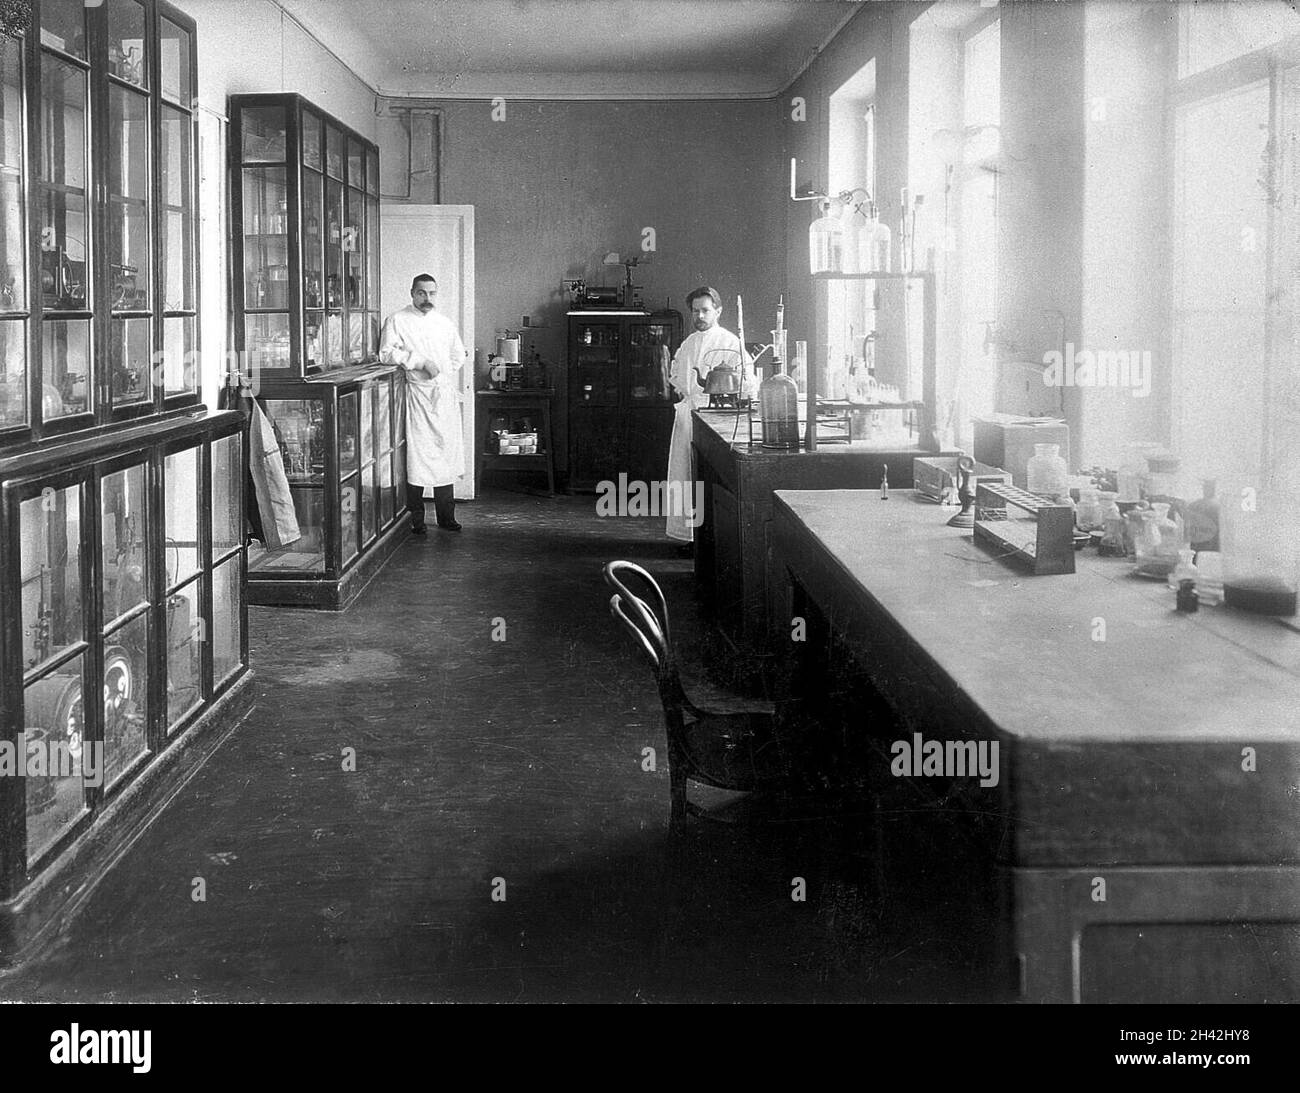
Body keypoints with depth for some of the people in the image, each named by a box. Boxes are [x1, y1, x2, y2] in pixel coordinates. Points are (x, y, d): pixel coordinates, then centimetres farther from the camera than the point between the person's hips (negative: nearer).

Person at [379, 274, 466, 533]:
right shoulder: (397, 321, 2)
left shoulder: (445, 324, 17)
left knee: (447, 453, 2)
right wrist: (421, 361, -15)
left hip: (445, 395, 4)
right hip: (416, 393, -4)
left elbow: (458, 357, 25)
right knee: (417, 454, -7)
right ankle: (416, 519, -2)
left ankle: (446, 515, 9)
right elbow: (386, 353, -10)